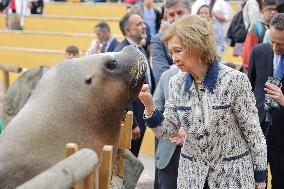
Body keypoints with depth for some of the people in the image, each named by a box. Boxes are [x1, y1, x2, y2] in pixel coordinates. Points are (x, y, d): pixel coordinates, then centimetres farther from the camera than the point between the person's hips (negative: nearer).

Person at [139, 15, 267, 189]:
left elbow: (252, 130, -9)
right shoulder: (177, 83, -1)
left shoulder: (234, 80, -16)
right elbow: (167, 131, 0)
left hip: (233, 175, -4)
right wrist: (149, 106, -17)